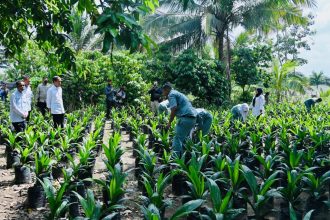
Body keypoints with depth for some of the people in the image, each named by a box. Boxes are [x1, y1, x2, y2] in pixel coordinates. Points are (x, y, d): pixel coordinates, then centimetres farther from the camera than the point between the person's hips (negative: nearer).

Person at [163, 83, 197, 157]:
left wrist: (169, 123, -8)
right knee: (183, 139, 18)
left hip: (186, 118, -10)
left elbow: (174, 109, -14)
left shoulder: (171, 94, -1)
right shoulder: (178, 94, 28)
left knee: (177, 139, -8)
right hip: (193, 118, 10)